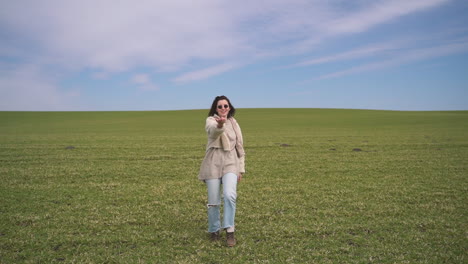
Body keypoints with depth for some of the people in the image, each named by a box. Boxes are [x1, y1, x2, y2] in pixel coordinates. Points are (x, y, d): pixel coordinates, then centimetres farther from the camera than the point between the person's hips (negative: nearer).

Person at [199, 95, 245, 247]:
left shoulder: (234, 123, 13)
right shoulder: (211, 120, -2)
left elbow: (239, 147, 18)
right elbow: (213, 130, -29)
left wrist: (241, 169, 15)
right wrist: (220, 124, -52)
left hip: (230, 163, 2)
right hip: (213, 164, -2)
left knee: (229, 195, -21)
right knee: (213, 201, 4)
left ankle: (230, 231, -9)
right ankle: (214, 231, 25)